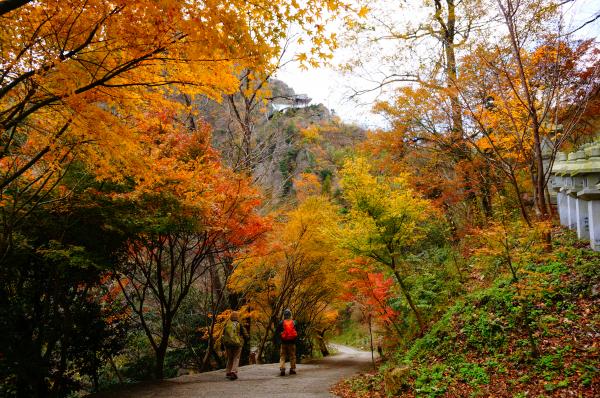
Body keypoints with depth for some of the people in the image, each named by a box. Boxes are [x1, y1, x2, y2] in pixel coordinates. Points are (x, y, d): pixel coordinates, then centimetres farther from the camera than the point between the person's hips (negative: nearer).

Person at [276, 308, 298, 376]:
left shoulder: (281, 323, -4)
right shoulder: (294, 323, 0)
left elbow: (277, 333, -2)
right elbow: (297, 332, 6)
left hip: (284, 342, -1)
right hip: (292, 342, 1)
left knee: (282, 356, 3)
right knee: (292, 356, 11)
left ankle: (282, 369, -9)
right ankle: (292, 369, 15)